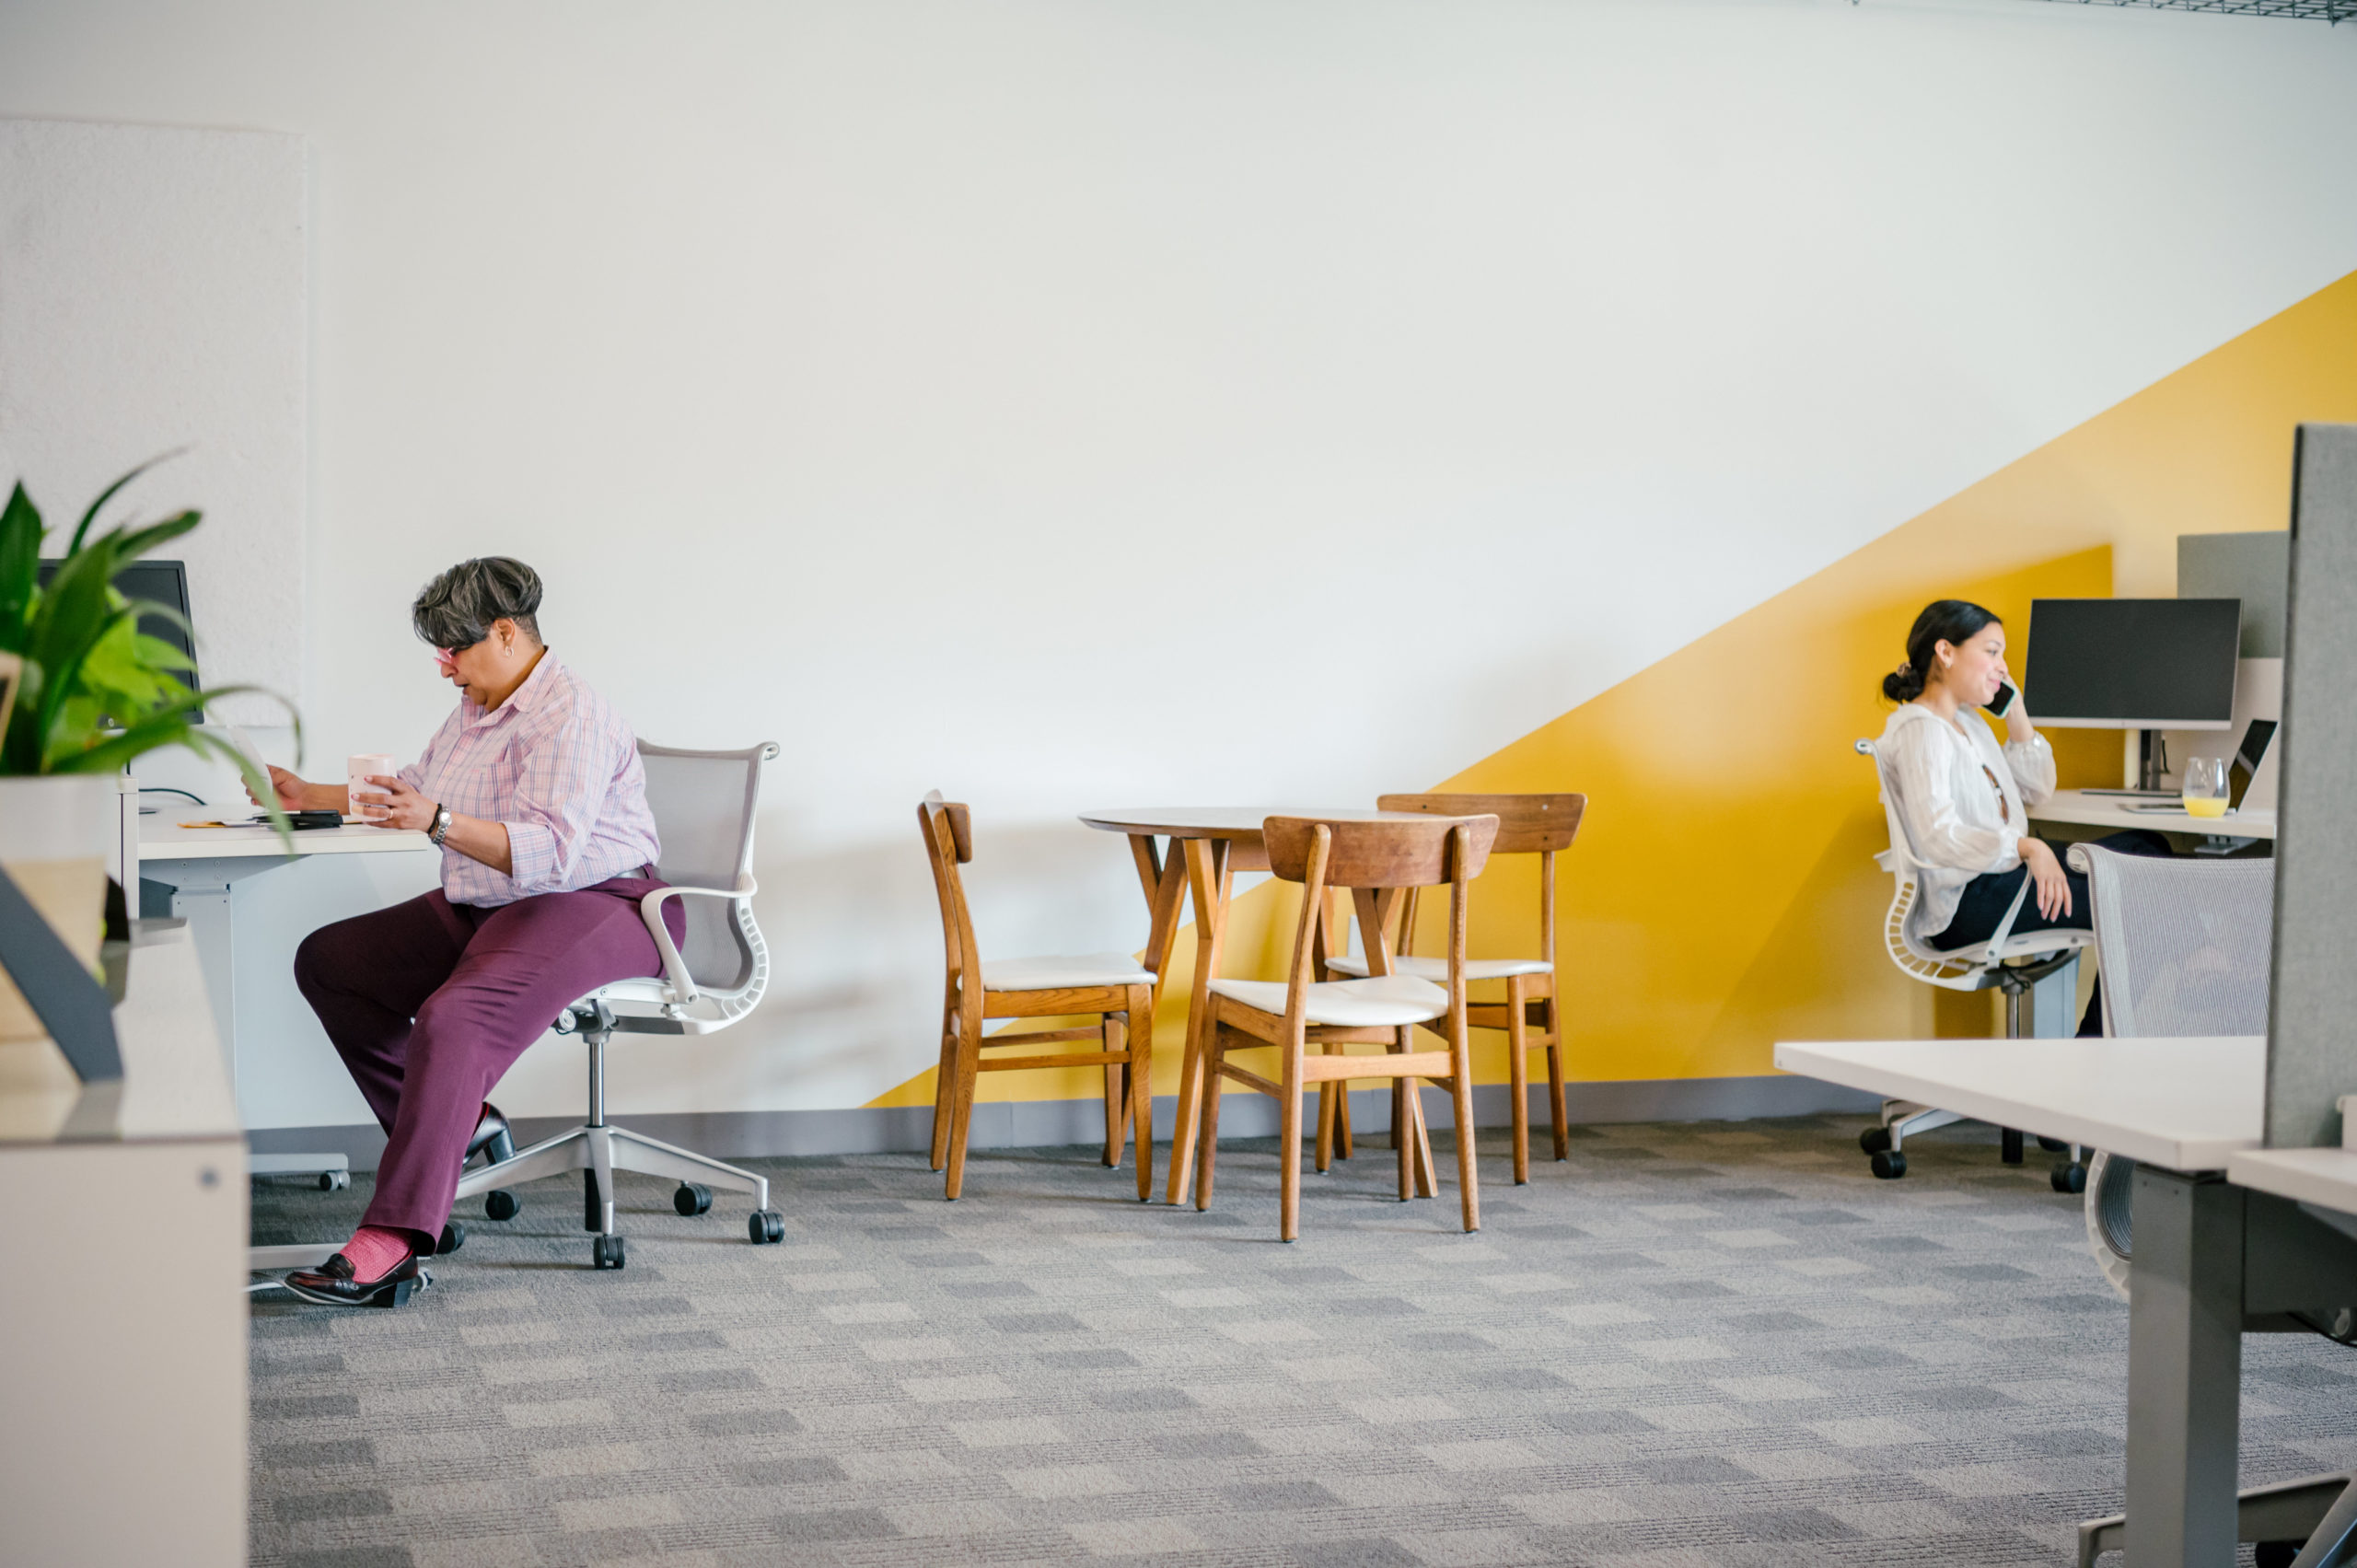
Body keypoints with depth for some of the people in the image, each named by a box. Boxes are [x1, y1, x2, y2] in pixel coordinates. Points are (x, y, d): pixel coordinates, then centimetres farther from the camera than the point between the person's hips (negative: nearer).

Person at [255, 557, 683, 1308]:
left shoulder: (570, 717, -17)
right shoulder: (475, 709, 14)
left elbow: (551, 853, -28)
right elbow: (413, 794, 31)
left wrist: (439, 821, -37)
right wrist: (311, 796, 28)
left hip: (592, 907, -11)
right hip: (483, 910, 11)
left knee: (451, 1020, -35)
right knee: (326, 960, 6)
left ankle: (390, 1242, -39)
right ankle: (461, 1122, 6)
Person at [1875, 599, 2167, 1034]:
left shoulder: (1969, 723, 19)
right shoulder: (1920, 731, -13)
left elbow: (2036, 792, 25)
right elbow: (1939, 837, -25)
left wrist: (2016, 713, 16)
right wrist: (2028, 847, -31)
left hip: (2003, 876, 10)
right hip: (1963, 904, -10)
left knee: (2146, 849, 1)